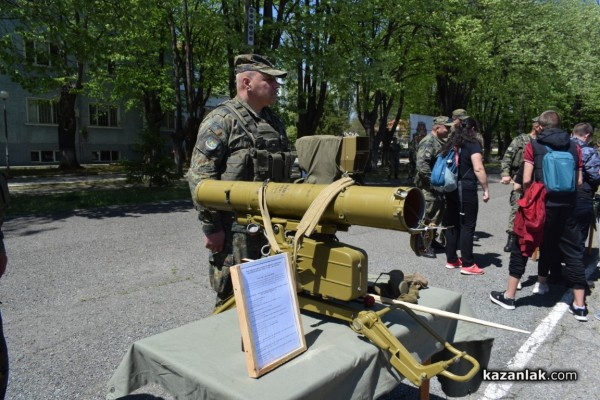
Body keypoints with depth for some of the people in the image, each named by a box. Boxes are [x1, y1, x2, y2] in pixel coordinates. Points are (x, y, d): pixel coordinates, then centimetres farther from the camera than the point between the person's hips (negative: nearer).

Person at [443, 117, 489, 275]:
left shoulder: (451, 143, 14)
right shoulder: (473, 144, -7)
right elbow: (478, 169, -15)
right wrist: (486, 189, -10)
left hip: (451, 189, 7)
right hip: (466, 189, -7)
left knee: (452, 224, 12)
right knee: (467, 226, -2)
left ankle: (451, 259, 19)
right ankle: (467, 264, 1)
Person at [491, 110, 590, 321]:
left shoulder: (533, 146, -4)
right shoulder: (574, 147, 7)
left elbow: (526, 180, -8)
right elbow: (579, 181, 6)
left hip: (541, 206, -3)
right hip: (566, 208, 3)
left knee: (521, 248, 8)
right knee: (572, 254, 12)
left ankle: (509, 296, 14)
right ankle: (579, 305, 17)